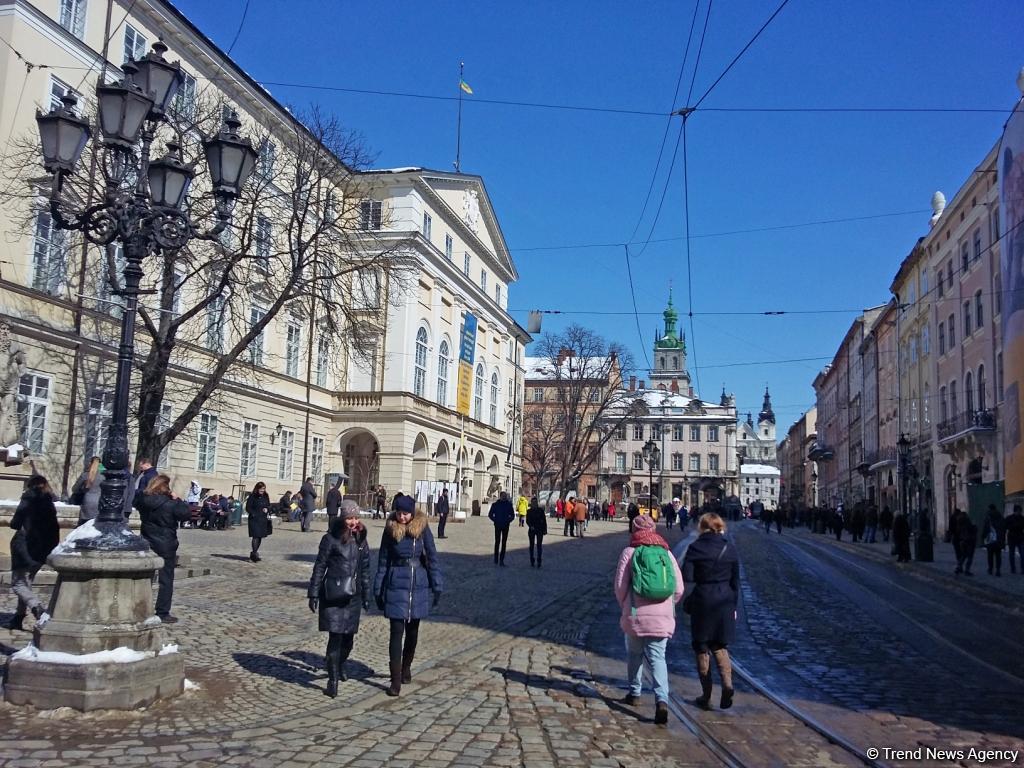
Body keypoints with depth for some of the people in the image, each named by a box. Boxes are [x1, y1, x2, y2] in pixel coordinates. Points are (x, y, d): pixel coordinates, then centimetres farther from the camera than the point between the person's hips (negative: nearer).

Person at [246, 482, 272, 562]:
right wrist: (254, 514, -13)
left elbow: (269, 506, 18)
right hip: (254, 519, -6)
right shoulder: (252, 496, -7)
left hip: (263, 519, 6)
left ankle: (254, 553, 22)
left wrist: (267, 509, -3)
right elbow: (248, 507, -5)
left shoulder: (266, 496, 10)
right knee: (256, 536, -11)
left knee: (260, 537, 10)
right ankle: (255, 554, -10)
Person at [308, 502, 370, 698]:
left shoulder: (361, 540, 7)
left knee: (348, 637, 11)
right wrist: (314, 594, -4)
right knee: (335, 637, -8)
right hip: (333, 595, -4)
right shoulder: (331, 538, -7)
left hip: (353, 596, 5)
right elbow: (319, 567, -3)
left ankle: (339, 666, 39)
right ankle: (333, 679, 2)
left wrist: (366, 596, 15)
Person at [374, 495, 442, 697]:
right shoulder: (390, 529, -4)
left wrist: (437, 586, -5)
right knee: (396, 632, -5)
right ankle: (396, 680, -1)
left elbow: (432, 557, -2)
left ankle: (406, 667, 34)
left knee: (412, 630, 13)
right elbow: (383, 561, 2)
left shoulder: (422, 528, -5)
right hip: (396, 585, -1)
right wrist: (378, 591, 3)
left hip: (418, 584, 1)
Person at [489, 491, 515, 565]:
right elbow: (490, 514, 7)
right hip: (498, 526, -2)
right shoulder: (495, 505, 1)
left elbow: (512, 515, 13)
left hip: (505, 526, 2)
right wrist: (495, 521, -3)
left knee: (504, 542, 2)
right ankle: (496, 559, 7)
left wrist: (508, 521, -2)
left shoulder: (509, 504, 5)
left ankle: (501, 560, 5)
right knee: (497, 542, -2)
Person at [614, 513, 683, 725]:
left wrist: (625, 607, 15)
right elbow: (678, 589, 5)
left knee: (635, 654, 18)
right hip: (662, 618, 1)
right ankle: (661, 700, -15)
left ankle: (634, 692, 30)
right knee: (657, 658, 2)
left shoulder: (629, 552, -1)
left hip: (636, 615, -1)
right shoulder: (666, 553, 6)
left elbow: (620, 586, -3)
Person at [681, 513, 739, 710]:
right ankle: (727, 682, -8)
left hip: (702, 602, -3)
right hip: (725, 602, 3)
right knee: (720, 646, 15)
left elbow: (686, 578, -12)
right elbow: (735, 580, 7)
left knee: (701, 648, 8)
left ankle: (706, 696, 10)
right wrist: (733, 605, 15)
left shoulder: (695, 548, -7)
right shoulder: (729, 548, 2)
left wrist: (687, 603, 3)